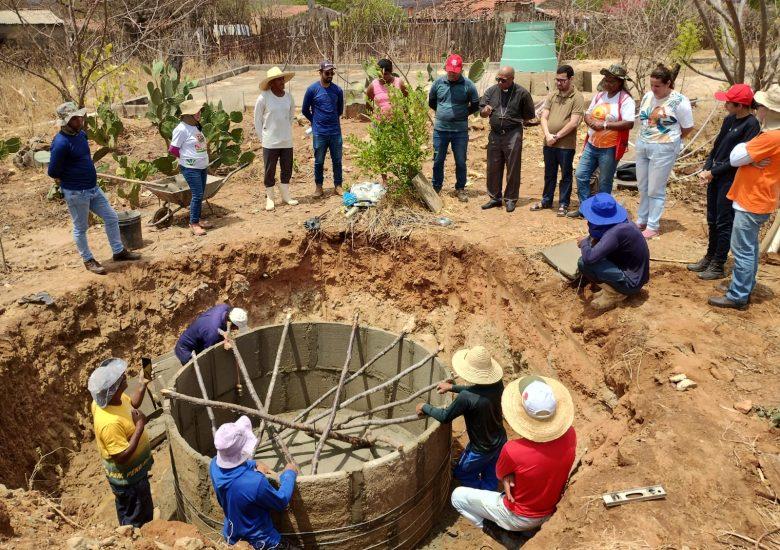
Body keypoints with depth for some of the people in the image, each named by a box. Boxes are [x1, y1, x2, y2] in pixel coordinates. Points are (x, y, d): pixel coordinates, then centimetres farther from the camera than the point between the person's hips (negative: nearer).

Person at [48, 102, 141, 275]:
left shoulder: (81, 134, 3)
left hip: (93, 188, 8)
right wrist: (69, 179, -2)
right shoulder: (61, 143, -23)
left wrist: (87, 171, 11)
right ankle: (88, 260, 24)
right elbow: (53, 172, -17)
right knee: (81, 228, 9)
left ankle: (119, 251, 27)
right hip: (76, 193, -8)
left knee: (111, 217, 13)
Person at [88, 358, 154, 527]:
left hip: (134, 471, 9)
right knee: (136, 523, 16)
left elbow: (132, 405, 9)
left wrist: (142, 384, -7)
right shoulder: (110, 422, -39)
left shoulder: (111, 398, -12)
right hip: (128, 479, -9)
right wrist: (140, 426, -32)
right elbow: (122, 456, -33)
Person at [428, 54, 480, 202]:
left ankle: (460, 189, 20)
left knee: (460, 162, 5)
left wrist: (462, 114, 5)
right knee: (438, 161, 10)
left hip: (460, 130, -2)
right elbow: (431, 102, 17)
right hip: (440, 129, 2)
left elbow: (475, 105, 5)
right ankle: (436, 187, 25)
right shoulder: (438, 83, 1)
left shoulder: (468, 85, -5)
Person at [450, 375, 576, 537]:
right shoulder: (569, 435, -24)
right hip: (550, 513, 5)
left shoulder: (513, 451, -39)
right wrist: (510, 476, -15)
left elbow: (500, 474, -15)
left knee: (457, 496, 10)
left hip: (519, 518, -5)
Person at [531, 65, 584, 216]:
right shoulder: (552, 96, 8)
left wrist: (556, 137, -14)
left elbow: (573, 123, -16)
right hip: (548, 144, 5)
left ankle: (563, 204, 16)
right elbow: (543, 117, 3)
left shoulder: (577, 98, -8)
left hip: (566, 145, -5)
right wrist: (548, 135, -12)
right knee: (549, 174, 17)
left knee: (566, 176, 7)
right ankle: (546, 201, 30)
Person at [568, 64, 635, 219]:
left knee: (604, 183, 5)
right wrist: (591, 122, -12)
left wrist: (604, 125, -24)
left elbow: (629, 123, -22)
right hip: (591, 145, 7)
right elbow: (587, 115, 12)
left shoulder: (626, 100, -13)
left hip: (610, 149, -7)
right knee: (581, 175, 8)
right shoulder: (599, 95, 8)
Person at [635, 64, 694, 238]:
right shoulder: (647, 96, 4)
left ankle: (653, 226, 10)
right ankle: (641, 220, 28)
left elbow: (688, 127, -6)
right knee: (643, 187, 14)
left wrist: (671, 141, 4)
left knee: (655, 190, 0)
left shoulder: (679, 101, -13)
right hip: (642, 145, 6)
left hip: (663, 149, -6)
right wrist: (645, 138, 9)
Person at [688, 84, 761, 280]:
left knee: (724, 223, 0)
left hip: (731, 180, -8)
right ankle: (709, 258, 29)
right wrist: (705, 169, -1)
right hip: (715, 176, 8)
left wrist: (713, 172, -13)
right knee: (712, 220, 15)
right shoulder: (729, 120, 9)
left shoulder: (751, 125, -15)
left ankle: (718, 266, 9)